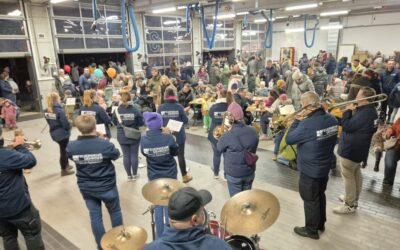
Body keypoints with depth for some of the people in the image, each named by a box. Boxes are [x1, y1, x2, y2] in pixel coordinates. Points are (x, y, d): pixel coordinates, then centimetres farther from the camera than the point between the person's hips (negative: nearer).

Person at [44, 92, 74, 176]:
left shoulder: (46, 111, 0)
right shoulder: (59, 110, -23)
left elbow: (49, 121, 9)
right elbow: (65, 123, -21)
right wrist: (68, 128, -1)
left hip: (54, 133, 7)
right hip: (62, 133, -7)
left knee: (63, 149, 24)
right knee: (64, 151, 8)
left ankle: (66, 165, 39)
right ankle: (64, 170, 20)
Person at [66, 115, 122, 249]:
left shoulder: (71, 146, -17)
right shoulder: (105, 144, -27)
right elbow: (116, 155, -6)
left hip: (86, 188, 3)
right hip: (106, 186, -2)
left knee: (95, 216, 19)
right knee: (115, 212, 21)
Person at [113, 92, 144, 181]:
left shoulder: (117, 110, -6)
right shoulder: (135, 110, -11)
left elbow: (114, 122, 5)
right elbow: (141, 123, -7)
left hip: (122, 136, 1)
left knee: (126, 156, 9)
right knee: (134, 155, 9)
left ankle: (129, 175, 17)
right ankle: (134, 175, 18)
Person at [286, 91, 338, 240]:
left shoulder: (307, 124, -31)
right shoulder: (332, 119, -5)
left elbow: (289, 140, -19)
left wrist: (297, 121, -10)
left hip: (310, 170, -8)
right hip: (325, 166, 8)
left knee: (310, 200, 12)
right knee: (320, 195, 26)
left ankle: (311, 230, 30)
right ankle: (321, 224, 45)